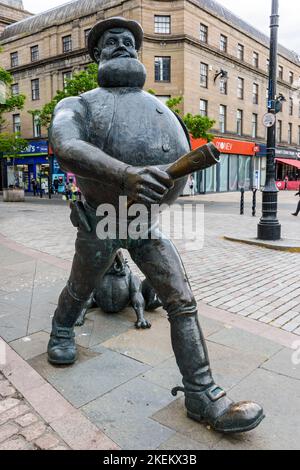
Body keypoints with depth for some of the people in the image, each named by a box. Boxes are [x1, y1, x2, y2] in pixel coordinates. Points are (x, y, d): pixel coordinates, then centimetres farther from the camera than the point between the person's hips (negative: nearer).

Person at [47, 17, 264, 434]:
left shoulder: (161, 109, 7)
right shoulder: (78, 106, -8)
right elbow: (67, 148, -33)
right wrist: (125, 174, -49)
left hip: (147, 222, 3)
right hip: (99, 223, -2)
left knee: (183, 302, -6)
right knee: (80, 291, 20)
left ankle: (202, 395, 3)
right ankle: (62, 330, 53)